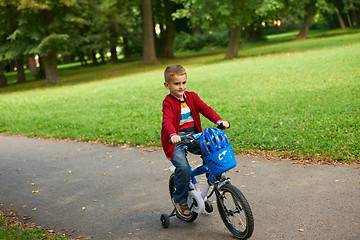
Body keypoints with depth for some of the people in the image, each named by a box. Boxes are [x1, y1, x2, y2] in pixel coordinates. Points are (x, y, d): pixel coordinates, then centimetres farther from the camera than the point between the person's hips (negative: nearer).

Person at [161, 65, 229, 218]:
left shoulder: (191, 97, 6)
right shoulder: (168, 102, -11)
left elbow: (205, 109, -3)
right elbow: (167, 121, -26)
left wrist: (219, 121, -20)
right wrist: (173, 135, -46)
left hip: (193, 138, 5)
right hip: (175, 141, -5)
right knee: (183, 167, -24)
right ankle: (180, 199, -2)